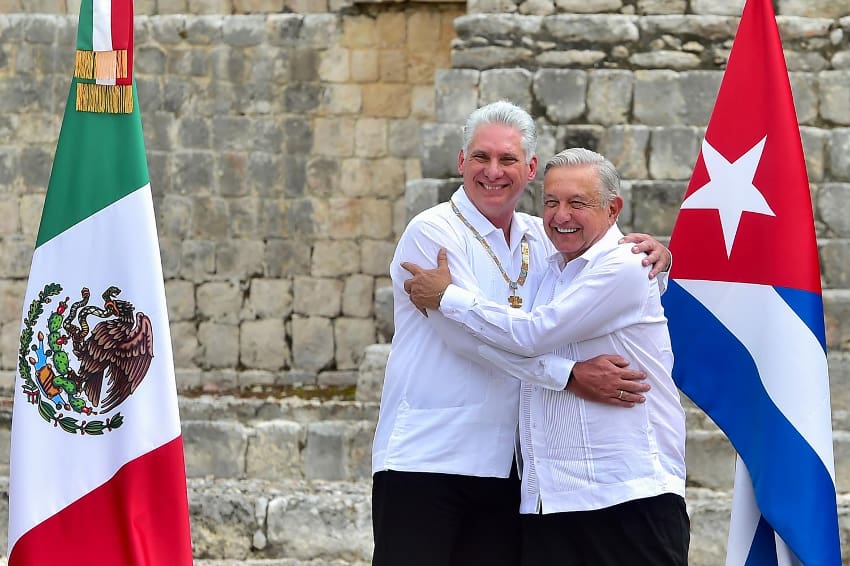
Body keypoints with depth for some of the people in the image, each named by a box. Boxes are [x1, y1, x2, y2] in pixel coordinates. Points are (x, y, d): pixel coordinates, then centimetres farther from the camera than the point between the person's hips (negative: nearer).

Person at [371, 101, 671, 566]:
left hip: (502, 467, 6)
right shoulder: (432, 232, -5)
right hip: (423, 458, -5)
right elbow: (472, 333, -17)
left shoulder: (541, 239, 12)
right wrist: (571, 373, -22)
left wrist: (653, 255, -1)